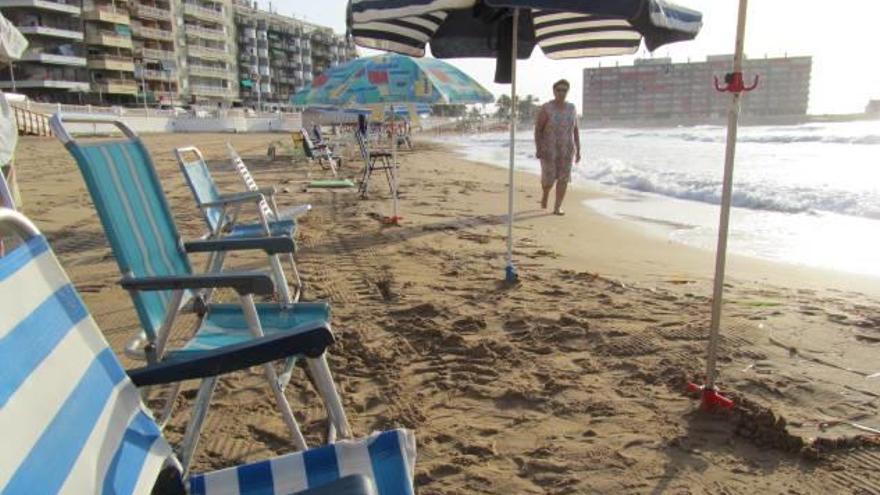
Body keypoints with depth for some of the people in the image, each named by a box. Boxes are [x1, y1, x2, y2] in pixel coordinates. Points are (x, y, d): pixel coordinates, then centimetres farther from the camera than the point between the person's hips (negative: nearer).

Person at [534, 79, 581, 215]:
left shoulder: (572, 108, 2)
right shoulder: (546, 108, -10)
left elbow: (575, 130, 6)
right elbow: (537, 129, -10)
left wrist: (578, 150, 3)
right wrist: (538, 149, -17)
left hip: (566, 149, 3)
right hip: (549, 149, -3)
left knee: (563, 178, -4)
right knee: (549, 178, -3)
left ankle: (557, 208, 4)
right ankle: (545, 194, 31)